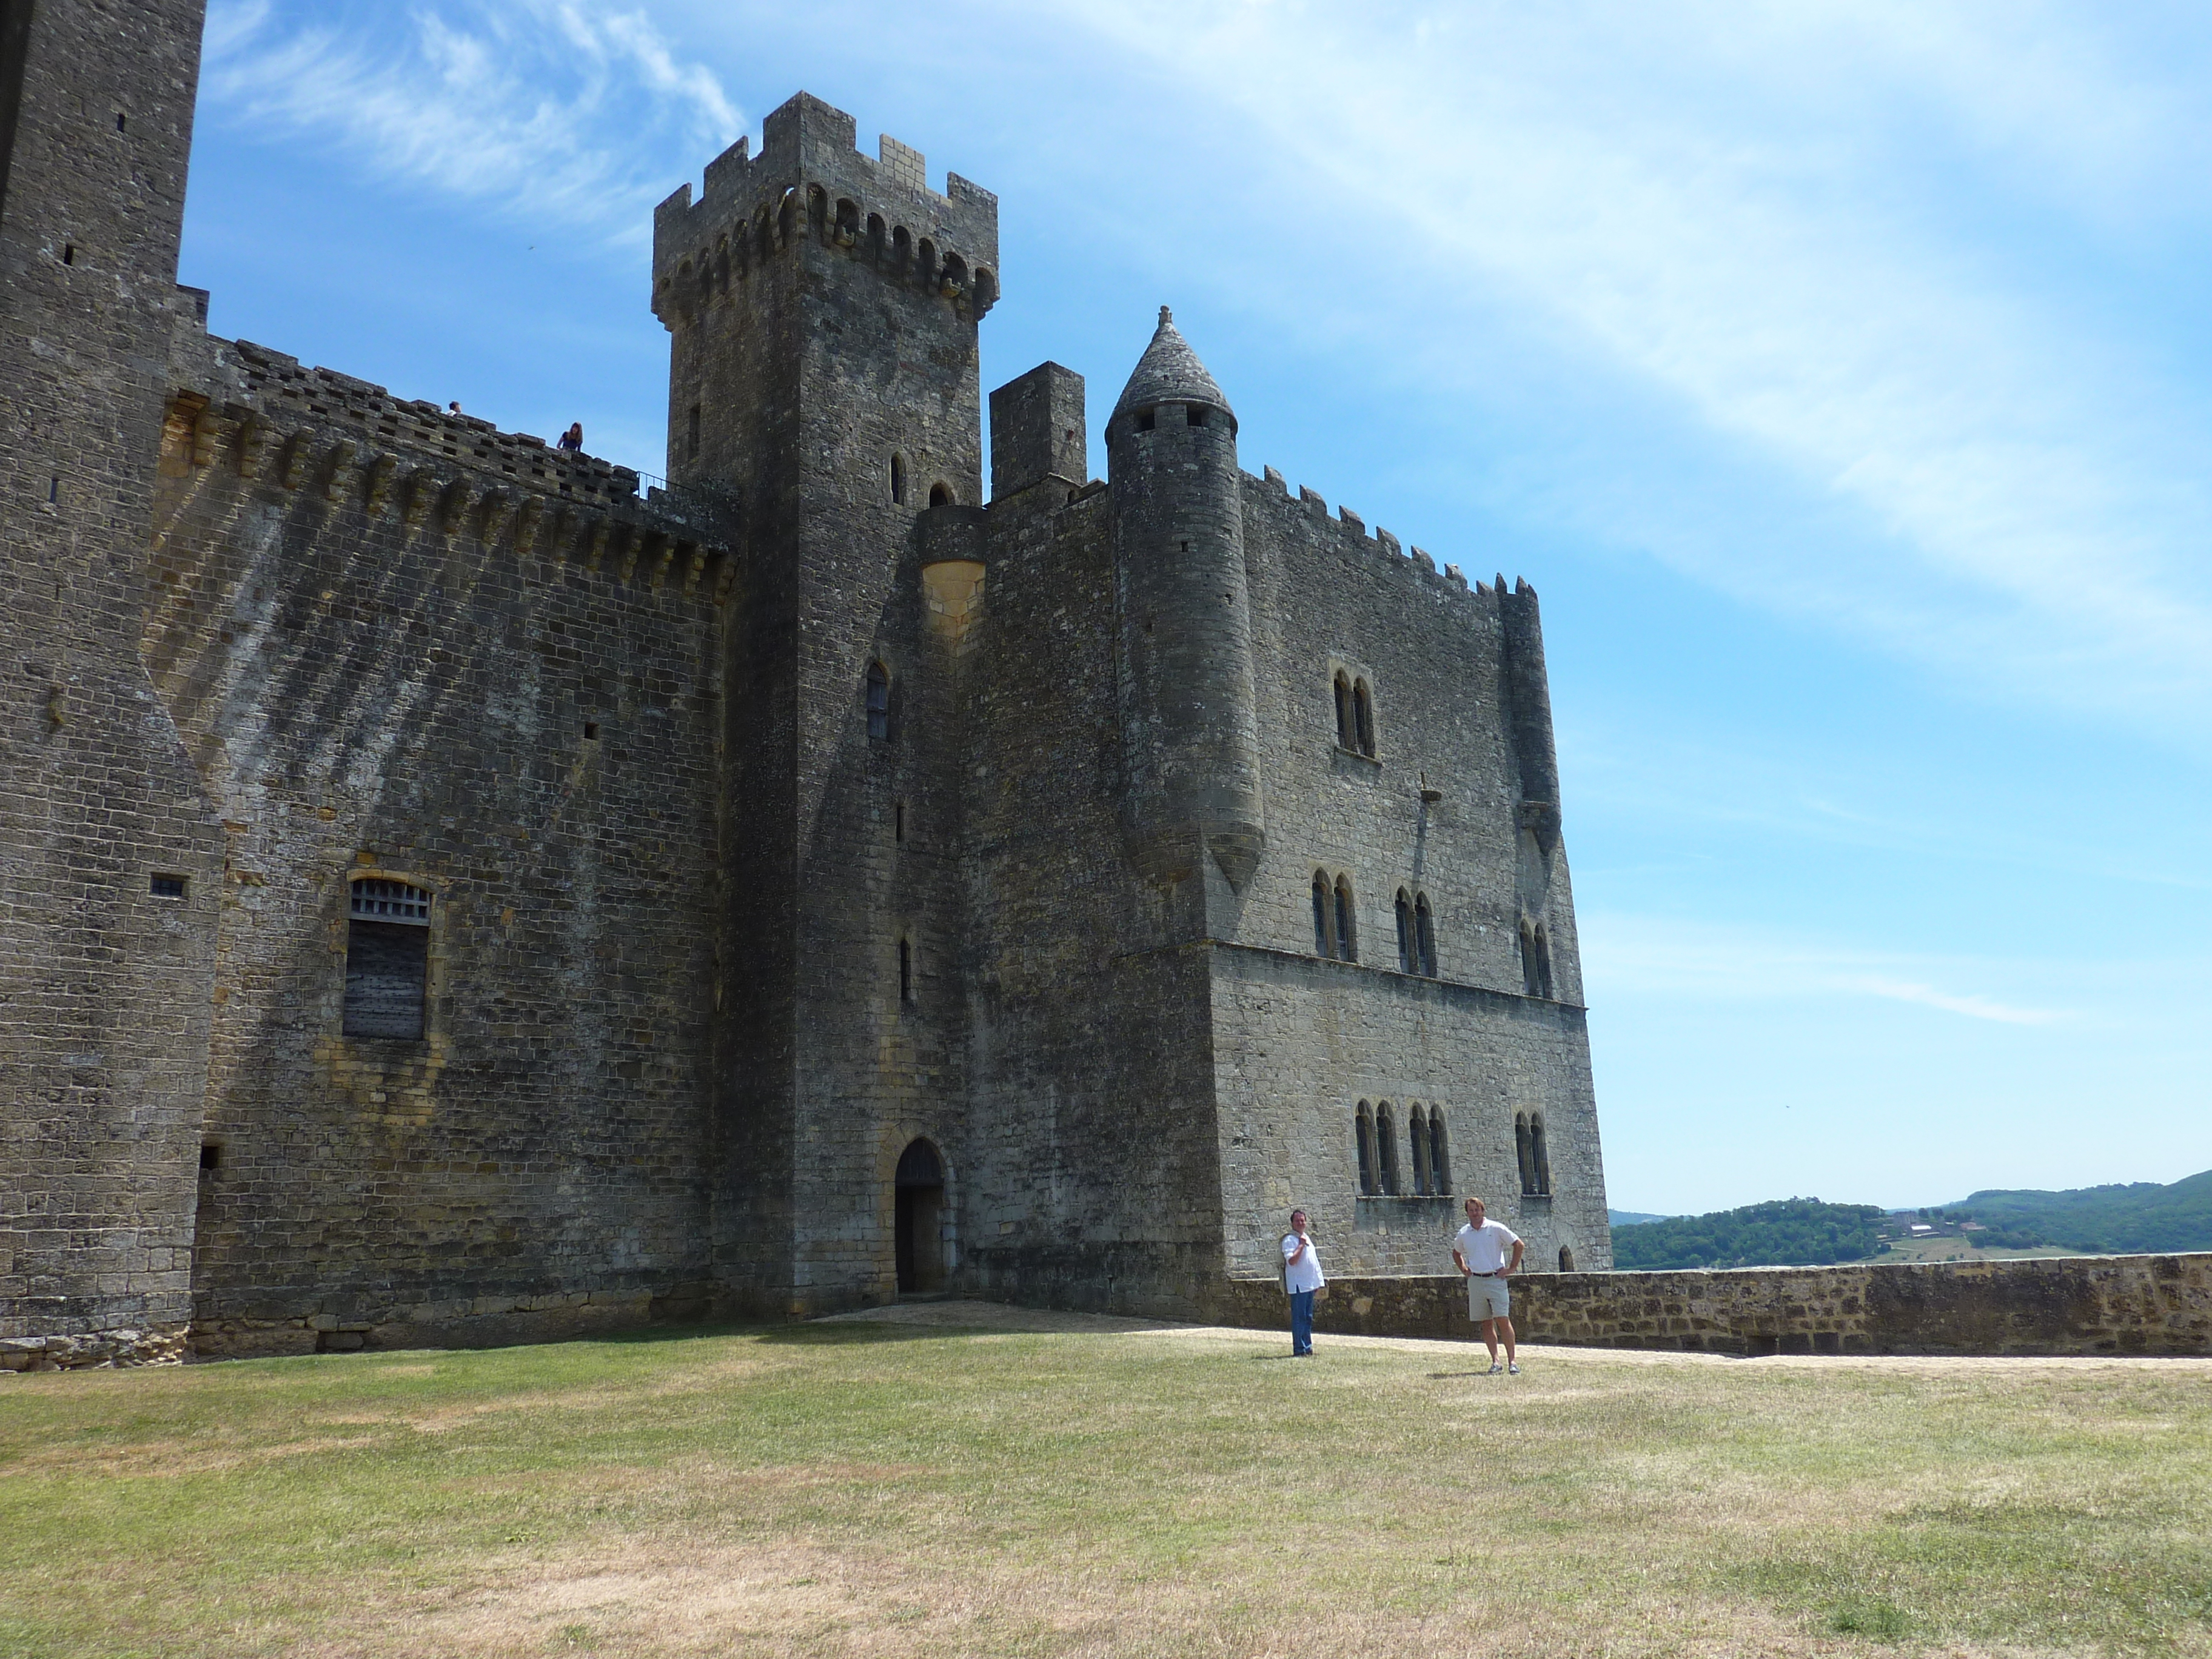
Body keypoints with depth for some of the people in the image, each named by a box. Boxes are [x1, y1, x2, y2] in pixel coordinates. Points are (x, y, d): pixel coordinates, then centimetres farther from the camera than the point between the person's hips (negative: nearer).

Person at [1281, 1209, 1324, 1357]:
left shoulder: (1306, 1238, 17)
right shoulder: (1289, 1240, -11)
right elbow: (1292, 1260, -23)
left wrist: (1318, 1281, 21)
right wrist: (1301, 1245, -20)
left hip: (1310, 1284, 9)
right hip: (1298, 1285, -9)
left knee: (1308, 1318, 12)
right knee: (1299, 1318, -7)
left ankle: (1307, 1348, 18)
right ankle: (1299, 1350, -5)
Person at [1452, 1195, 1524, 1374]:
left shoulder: (1496, 1229, -3)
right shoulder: (1463, 1234, 7)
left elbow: (1518, 1245, 1)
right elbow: (1456, 1253, 26)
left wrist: (1512, 1268, -2)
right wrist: (1464, 1269, 12)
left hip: (1496, 1279, -4)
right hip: (1475, 1281, 4)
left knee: (1503, 1320, -9)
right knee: (1486, 1324, 5)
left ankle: (1512, 1360, -5)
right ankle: (1495, 1361, 10)